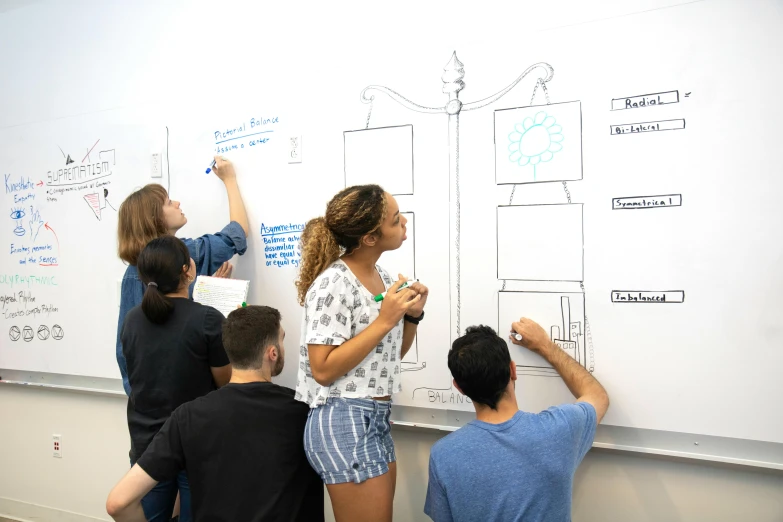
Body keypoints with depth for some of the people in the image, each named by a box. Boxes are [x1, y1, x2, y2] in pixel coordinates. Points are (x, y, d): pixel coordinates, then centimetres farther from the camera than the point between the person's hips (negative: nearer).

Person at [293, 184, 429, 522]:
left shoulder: (381, 276, 7)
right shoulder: (333, 285, -18)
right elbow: (323, 370, -21)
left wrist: (412, 315, -3)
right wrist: (384, 321, -22)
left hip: (377, 418, 9)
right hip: (344, 422, -8)